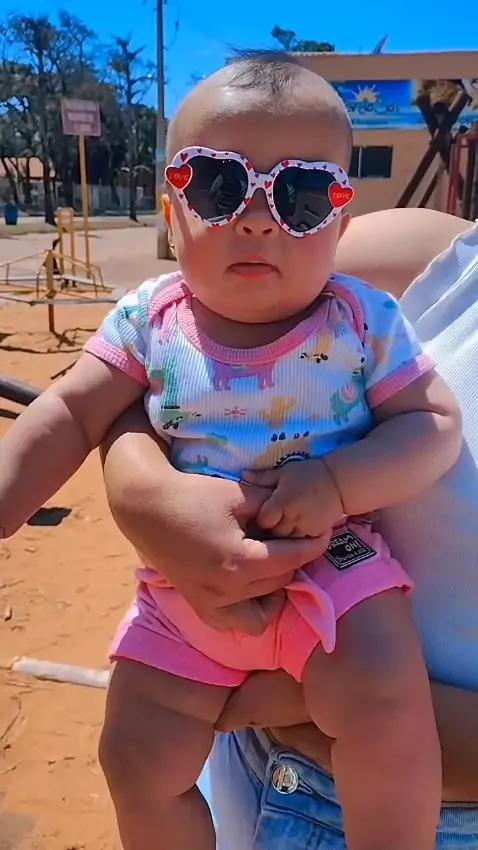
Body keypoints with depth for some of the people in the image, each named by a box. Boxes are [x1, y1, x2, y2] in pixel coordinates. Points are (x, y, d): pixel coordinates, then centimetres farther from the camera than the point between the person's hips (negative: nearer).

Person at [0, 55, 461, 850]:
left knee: (387, 703, -23)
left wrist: (340, 482, -24)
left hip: (331, 563, -2)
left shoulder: (362, 322, -9)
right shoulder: (148, 321, -5)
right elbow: (70, 416, -1)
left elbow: (435, 424, -8)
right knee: (141, 762, 4)